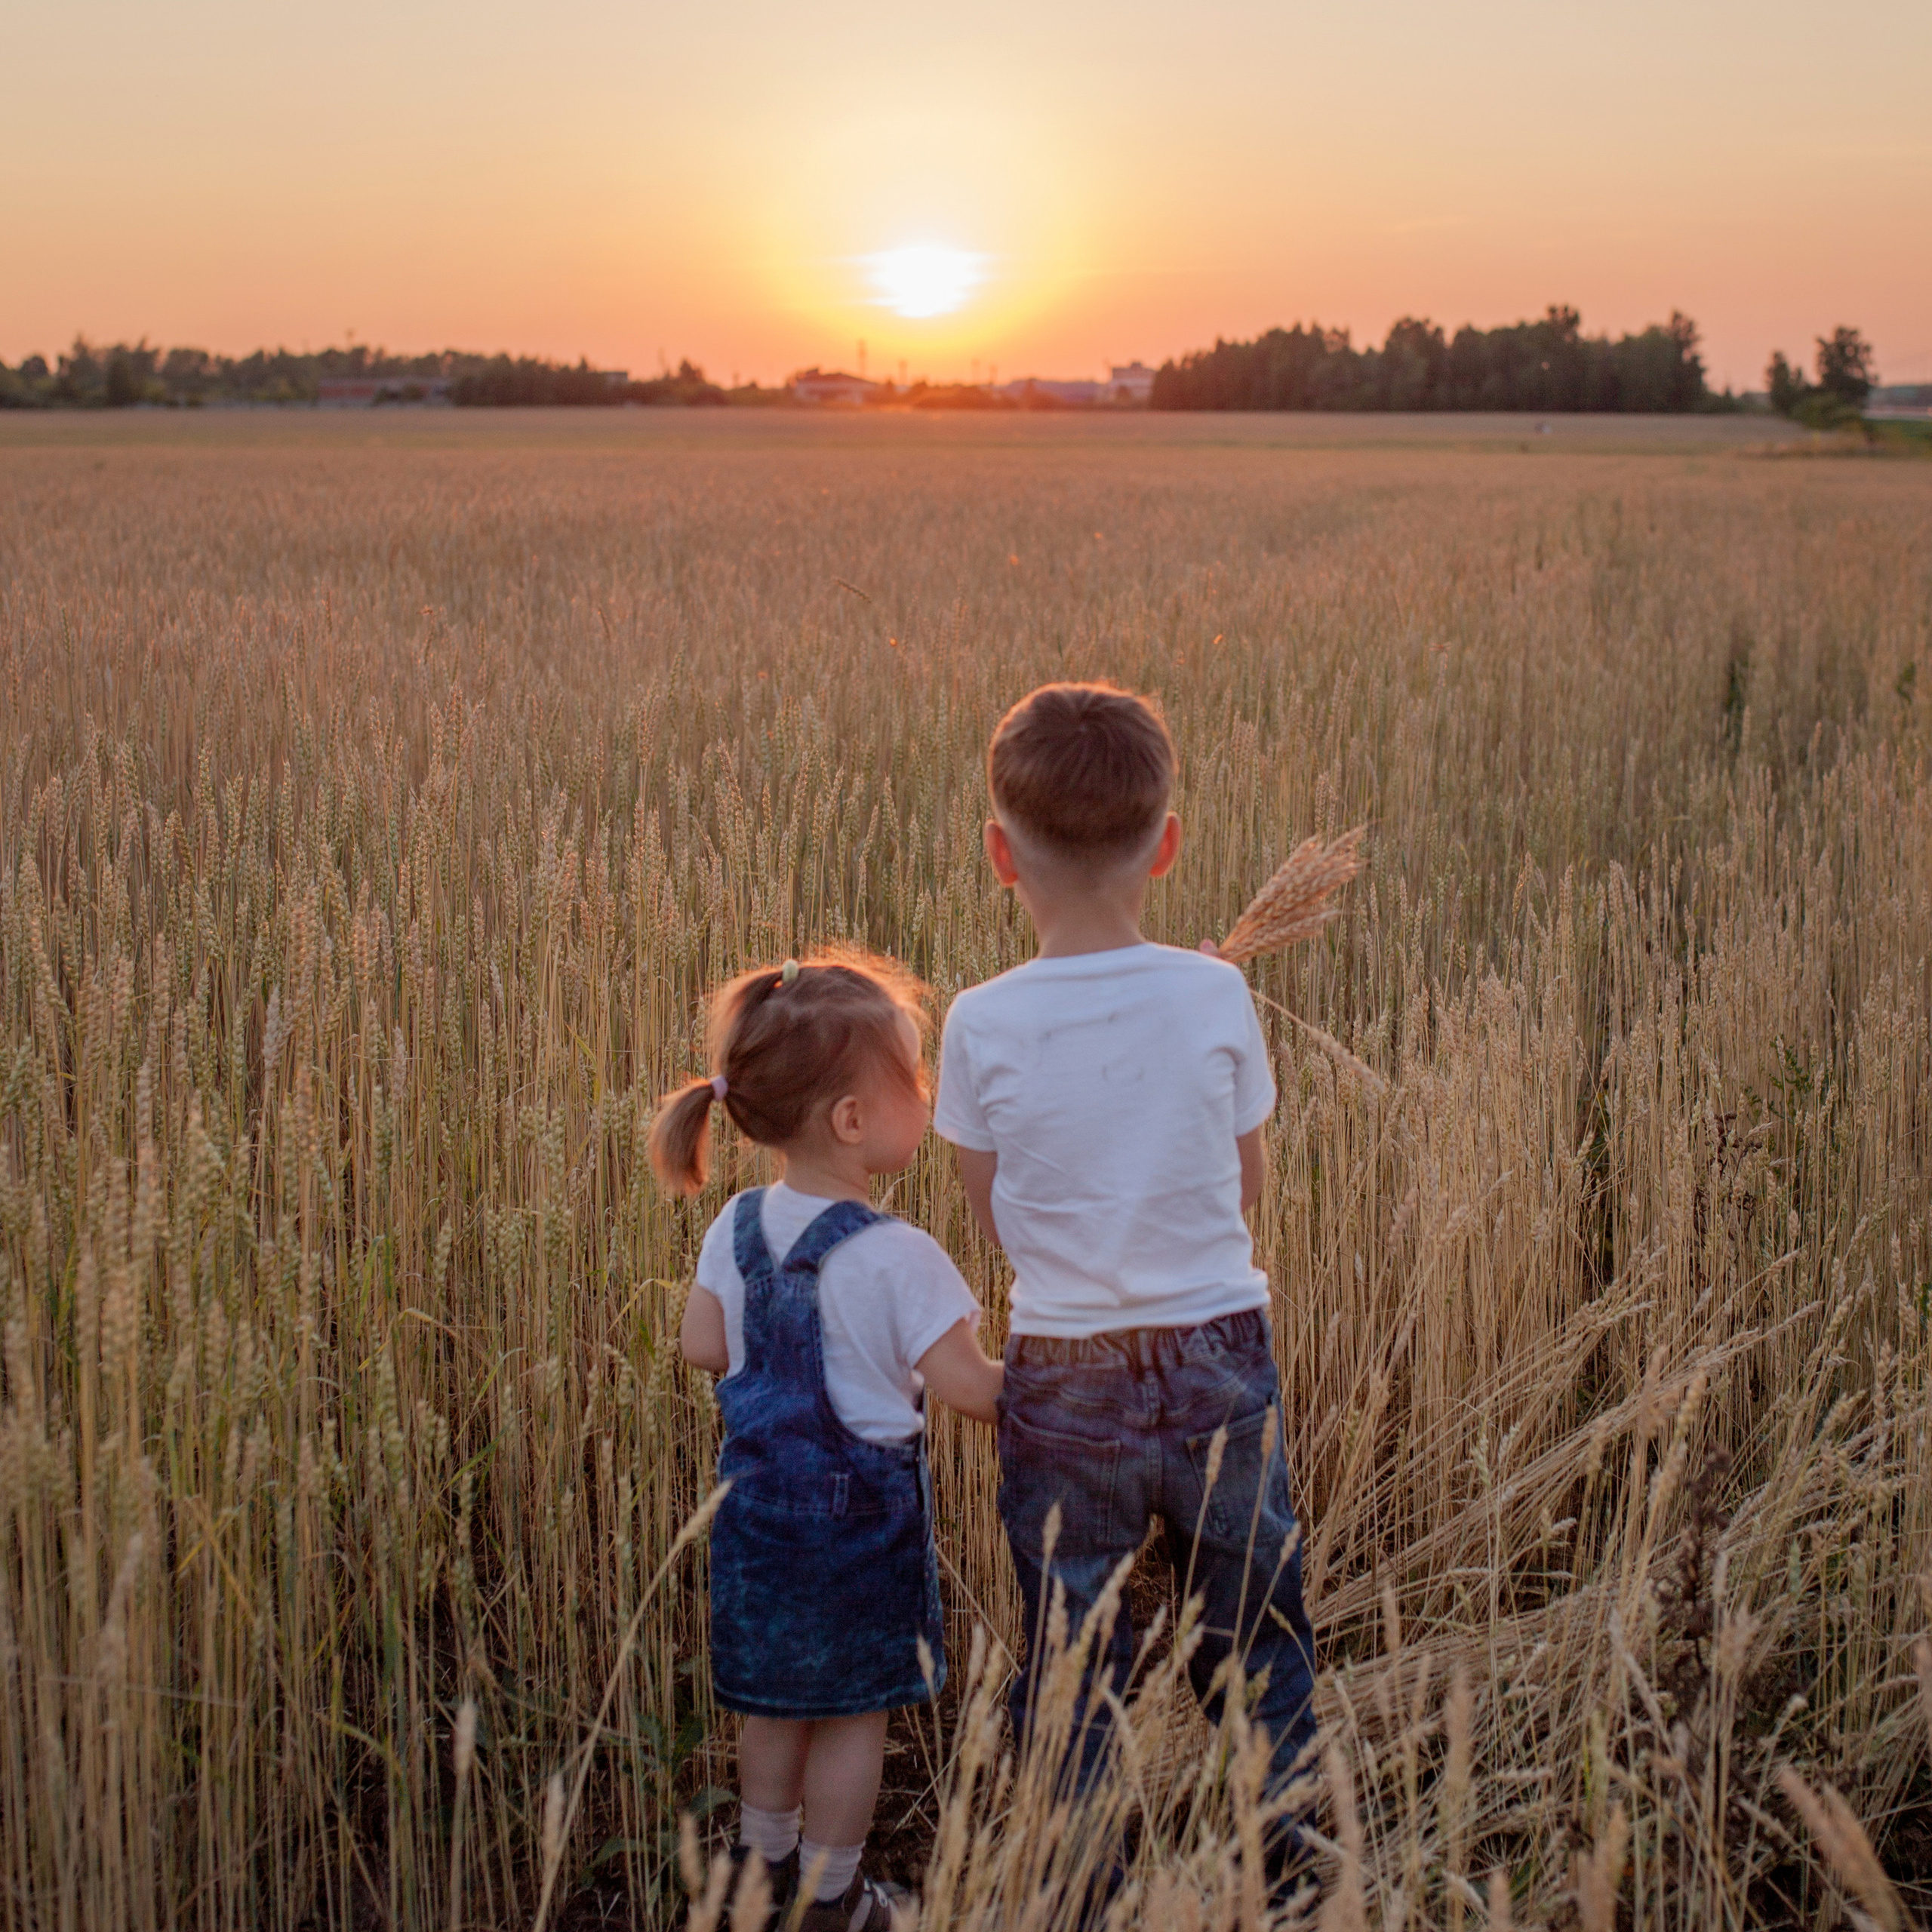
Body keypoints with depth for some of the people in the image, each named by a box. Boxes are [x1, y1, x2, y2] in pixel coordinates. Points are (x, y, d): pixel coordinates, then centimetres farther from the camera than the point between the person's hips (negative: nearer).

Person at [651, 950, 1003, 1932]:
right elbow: (967, 1388, -21)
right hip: (860, 1511, -6)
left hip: (759, 1505, 6)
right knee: (854, 1708, 12)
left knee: (776, 1696, 23)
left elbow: (702, 1345, 2)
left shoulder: (738, 1226, -6)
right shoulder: (896, 1259, -24)